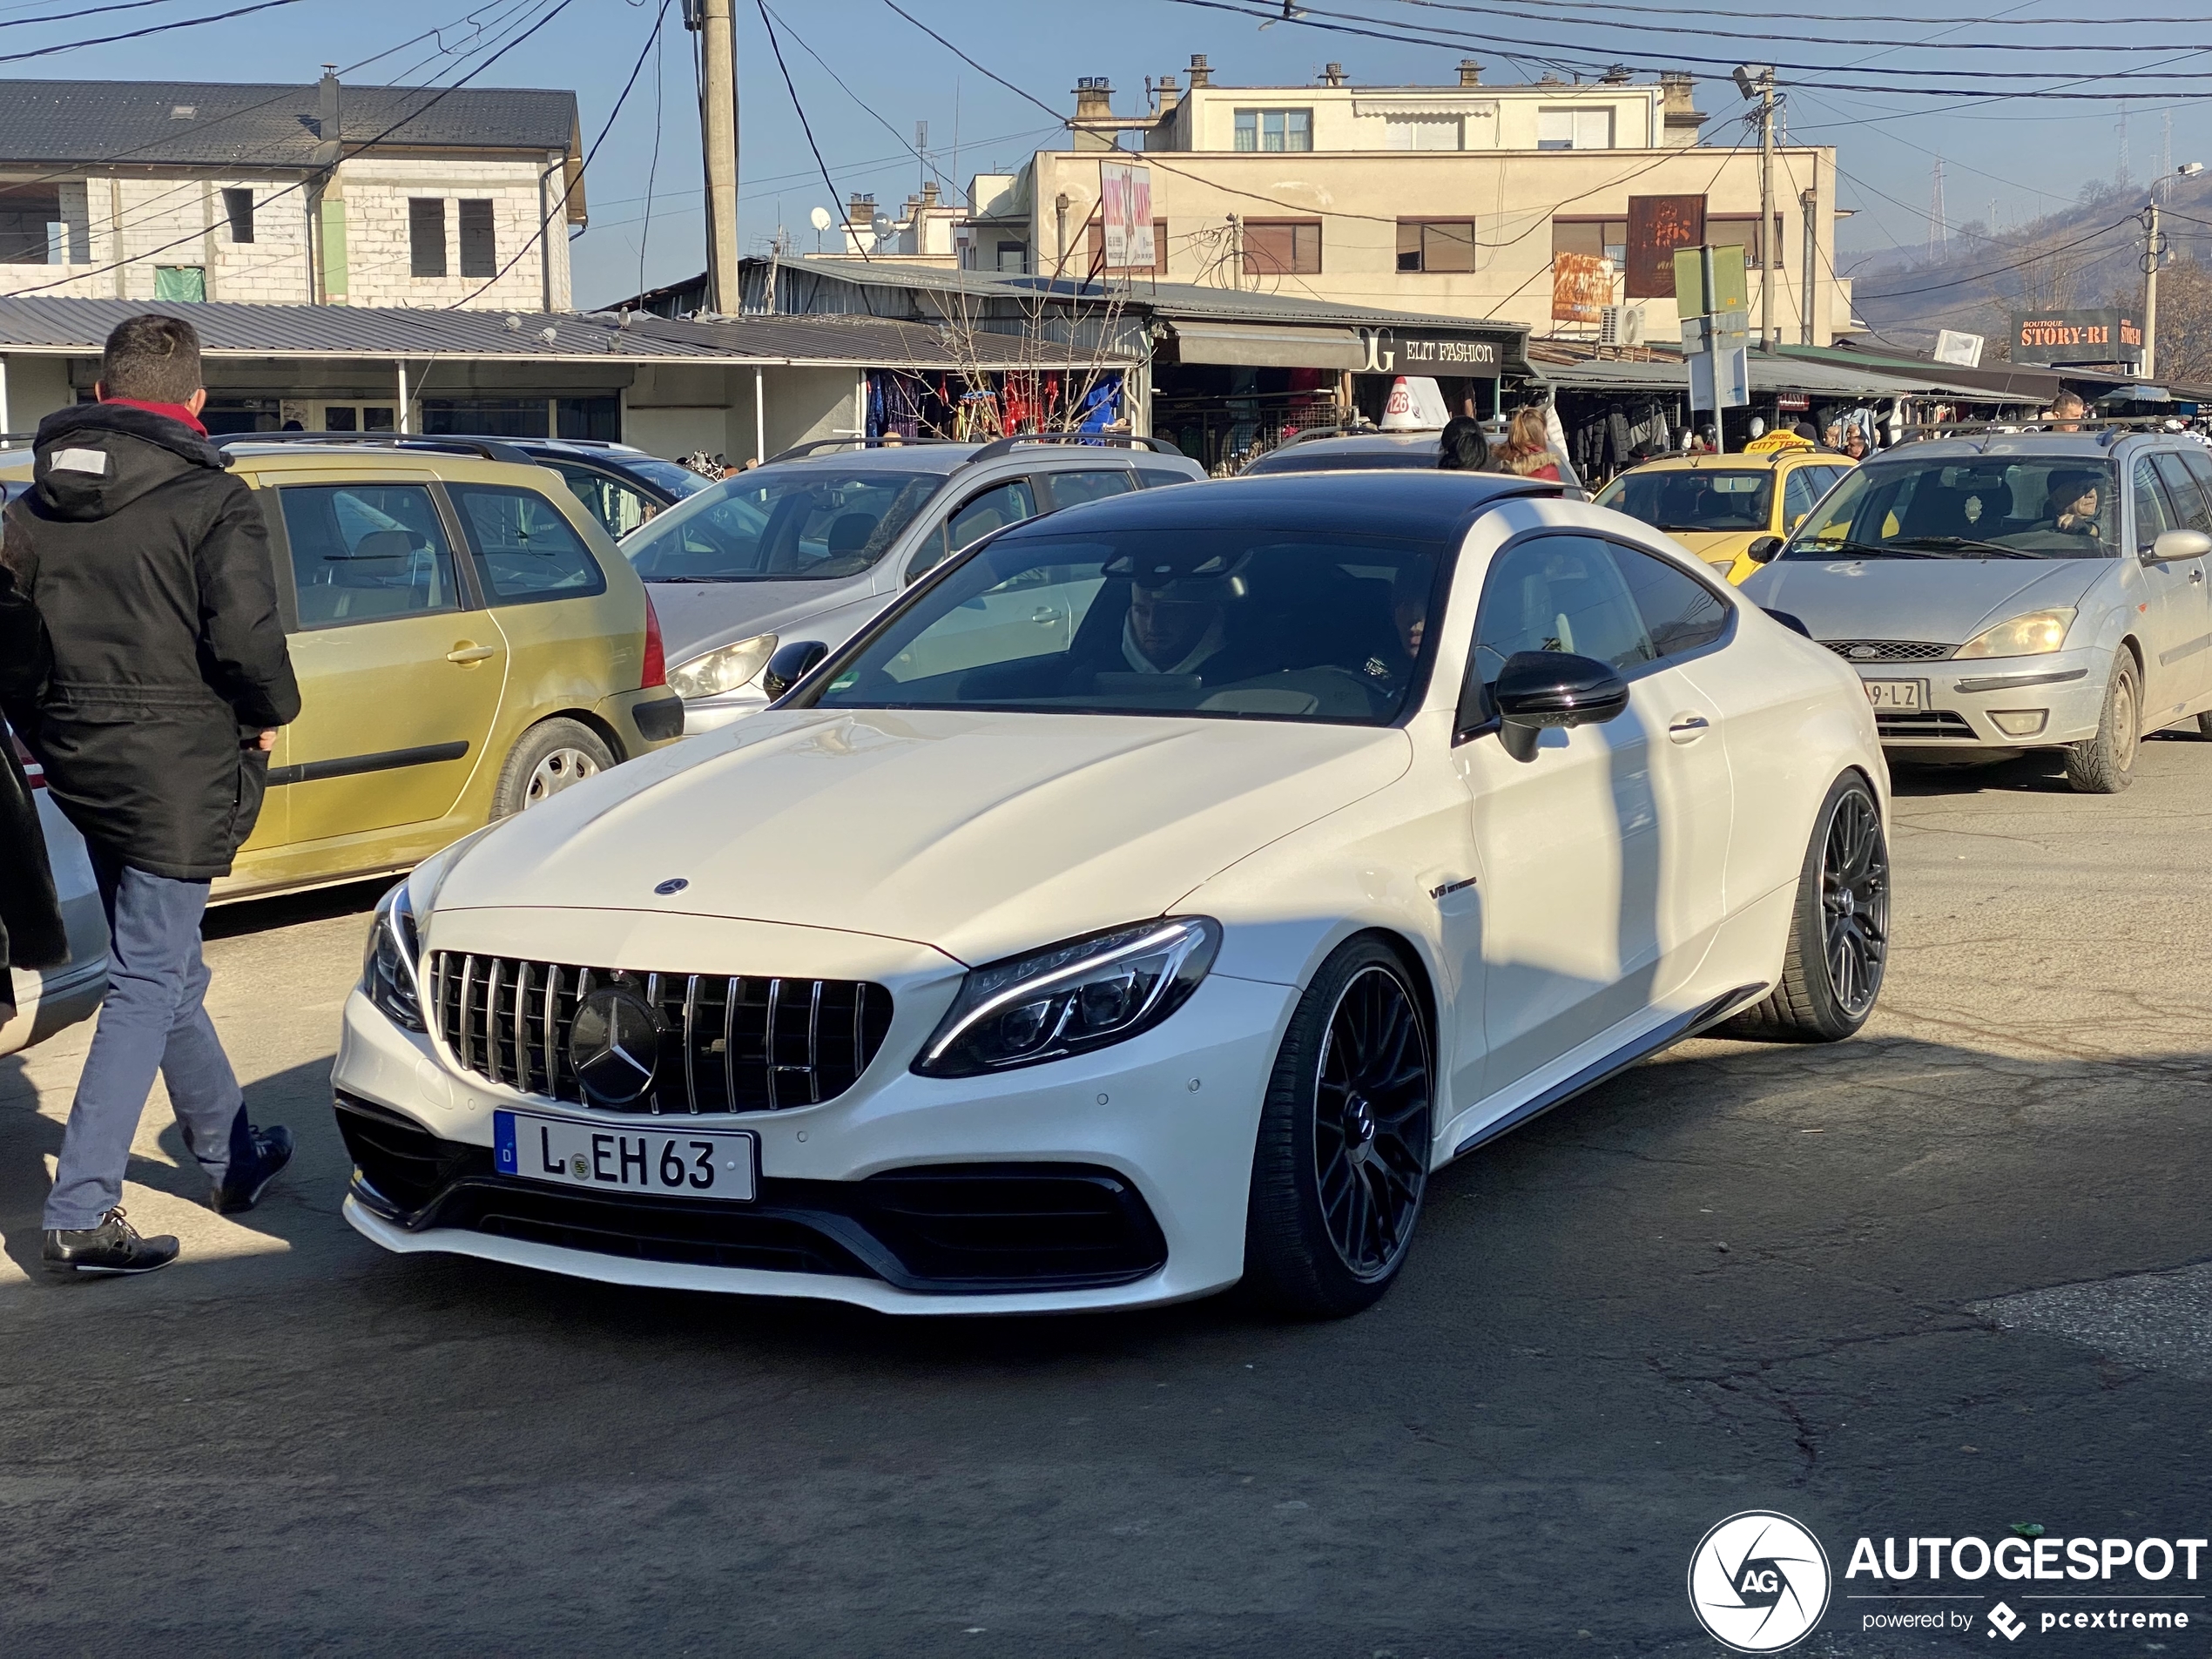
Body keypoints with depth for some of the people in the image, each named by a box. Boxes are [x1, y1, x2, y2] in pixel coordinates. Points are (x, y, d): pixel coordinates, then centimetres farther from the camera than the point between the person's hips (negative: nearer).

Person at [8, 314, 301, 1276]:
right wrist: (270, 717, -2)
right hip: (178, 767, -7)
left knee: (167, 971, 20)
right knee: (149, 988, -4)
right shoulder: (211, 501, -11)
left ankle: (233, 1158, 35)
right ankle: (80, 1215, -8)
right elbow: (246, 638, -20)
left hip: (79, 764, 7)